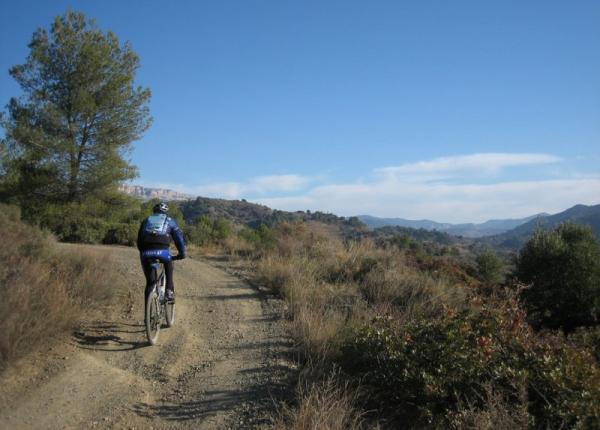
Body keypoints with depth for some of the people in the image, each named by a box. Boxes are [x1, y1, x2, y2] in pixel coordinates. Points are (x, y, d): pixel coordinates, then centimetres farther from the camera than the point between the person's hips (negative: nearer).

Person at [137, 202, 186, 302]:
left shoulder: (146, 220, 30)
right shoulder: (169, 220, 24)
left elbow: (139, 240, 31)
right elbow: (178, 236, 17)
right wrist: (182, 253, 23)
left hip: (146, 252, 2)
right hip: (162, 251, -2)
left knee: (149, 280, 21)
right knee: (169, 264, 29)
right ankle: (169, 291, 16)